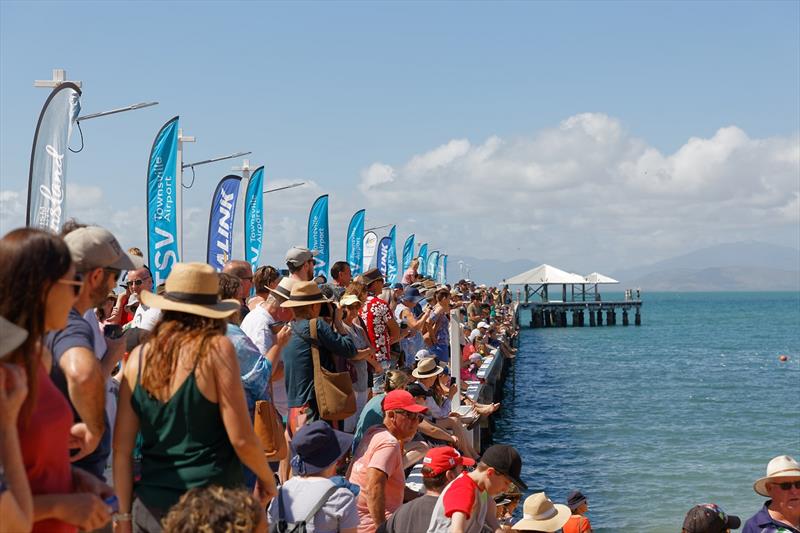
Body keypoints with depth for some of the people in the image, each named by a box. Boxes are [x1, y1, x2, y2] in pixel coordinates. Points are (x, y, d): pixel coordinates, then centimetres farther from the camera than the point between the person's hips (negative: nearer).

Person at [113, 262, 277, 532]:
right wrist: (267, 478, 9)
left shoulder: (138, 357, 2)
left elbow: (121, 449, 4)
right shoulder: (217, 349, -8)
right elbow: (241, 439, -10)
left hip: (152, 508, 4)